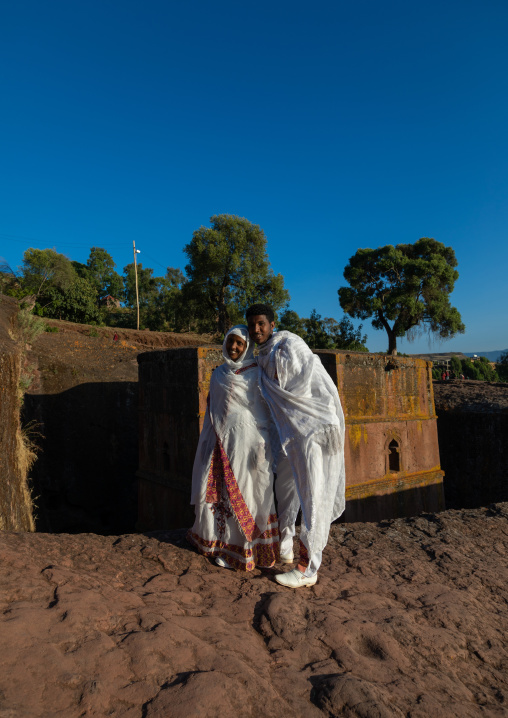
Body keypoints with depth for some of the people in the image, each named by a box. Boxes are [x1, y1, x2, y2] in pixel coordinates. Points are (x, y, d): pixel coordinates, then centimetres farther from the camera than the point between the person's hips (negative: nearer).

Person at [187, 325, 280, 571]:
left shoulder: (256, 374, -4)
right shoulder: (219, 374, 14)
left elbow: (265, 411, -7)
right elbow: (212, 409, 17)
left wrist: (261, 446, -14)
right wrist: (207, 441, 13)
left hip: (246, 441, -6)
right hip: (221, 442, 6)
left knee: (242, 494, 1)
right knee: (216, 490, 11)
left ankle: (240, 550, 16)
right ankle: (218, 541, 30)